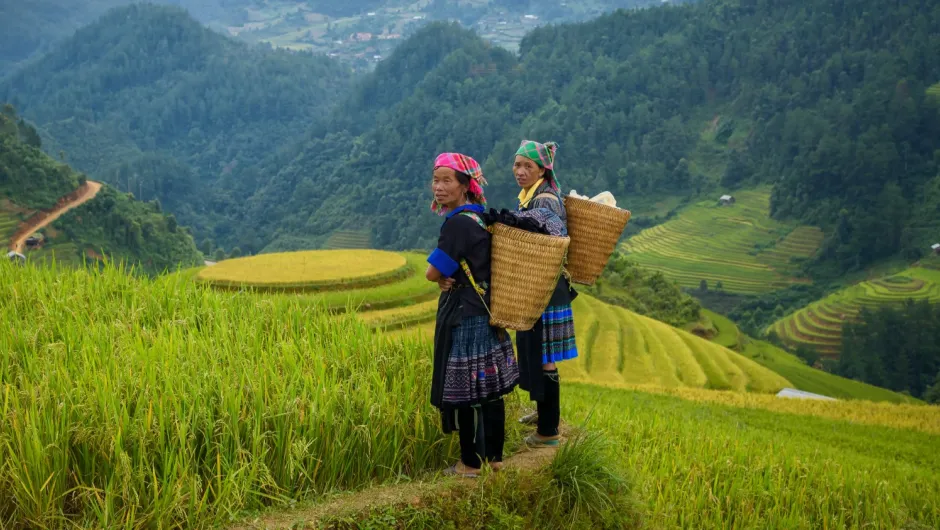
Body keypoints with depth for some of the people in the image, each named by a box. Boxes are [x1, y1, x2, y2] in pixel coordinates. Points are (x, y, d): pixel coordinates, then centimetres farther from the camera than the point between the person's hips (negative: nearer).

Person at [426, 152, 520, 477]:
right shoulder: (482, 218, 8)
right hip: (487, 314, 9)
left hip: (464, 318, -9)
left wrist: (445, 277, 4)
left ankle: (471, 463, 12)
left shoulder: (458, 223, -19)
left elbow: (433, 273, -18)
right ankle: (494, 456, 23)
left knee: (464, 390, 2)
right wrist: (452, 276, -2)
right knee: (489, 389, 14)